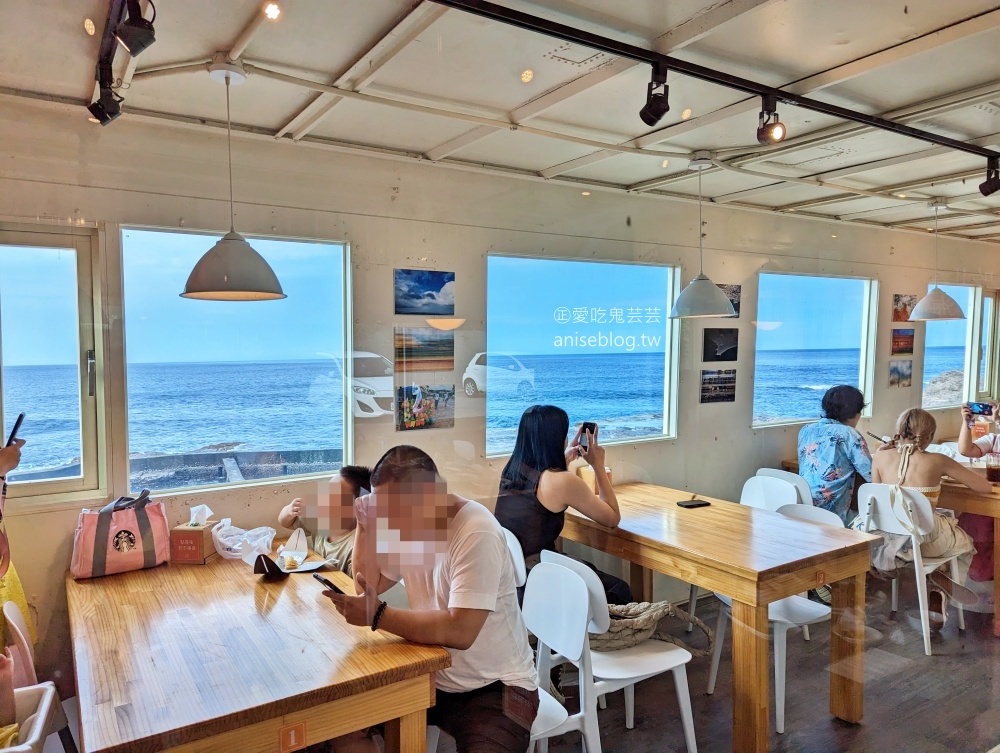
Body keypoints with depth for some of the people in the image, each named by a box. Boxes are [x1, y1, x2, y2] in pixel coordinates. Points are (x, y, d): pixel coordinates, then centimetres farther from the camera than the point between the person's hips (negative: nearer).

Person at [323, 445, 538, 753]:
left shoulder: (476, 533, -25)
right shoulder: (406, 522, 0)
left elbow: (461, 631, -31)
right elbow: (369, 586, 12)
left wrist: (378, 616, -26)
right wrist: (366, 524, -2)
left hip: (494, 687, -6)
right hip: (431, 677, 7)